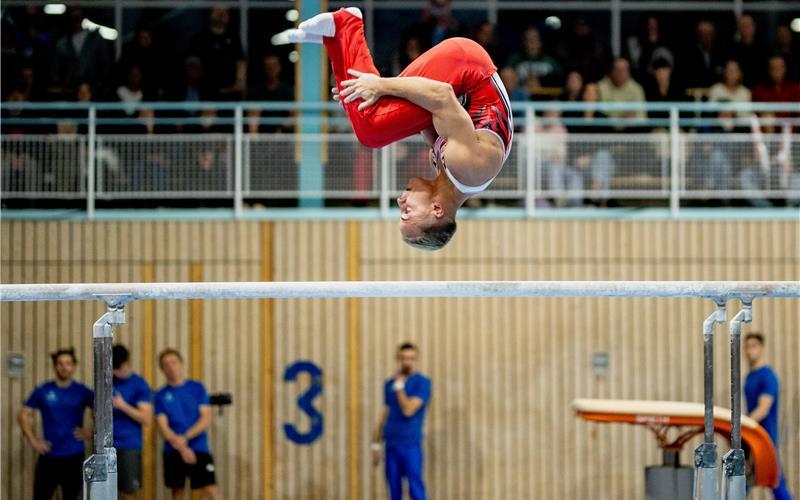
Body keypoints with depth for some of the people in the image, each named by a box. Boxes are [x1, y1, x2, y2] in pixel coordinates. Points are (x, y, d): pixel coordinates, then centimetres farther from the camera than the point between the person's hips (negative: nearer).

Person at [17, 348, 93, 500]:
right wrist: (32, 440, -4)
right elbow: (23, 415, 5)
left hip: (74, 456, 0)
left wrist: (91, 431, -5)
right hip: (49, 456, 0)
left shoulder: (83, 391, 0)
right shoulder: (42, 391, 1)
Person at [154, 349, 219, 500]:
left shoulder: (197, 388, 5)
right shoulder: (161, 395, 4)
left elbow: (206, 418, -3)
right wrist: (181, 447, -17)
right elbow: (163, 426, -4)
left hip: (199, 448, -1)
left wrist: (185, 437, -16)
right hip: (173, 451, 1)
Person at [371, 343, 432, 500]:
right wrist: (376, 444, 15)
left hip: (411, 444, -5)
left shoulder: (422, 383, -5)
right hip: (390, 444, 5)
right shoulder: (389, 384, 13)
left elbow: (408, 410, -16)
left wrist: (399, 385, -8)